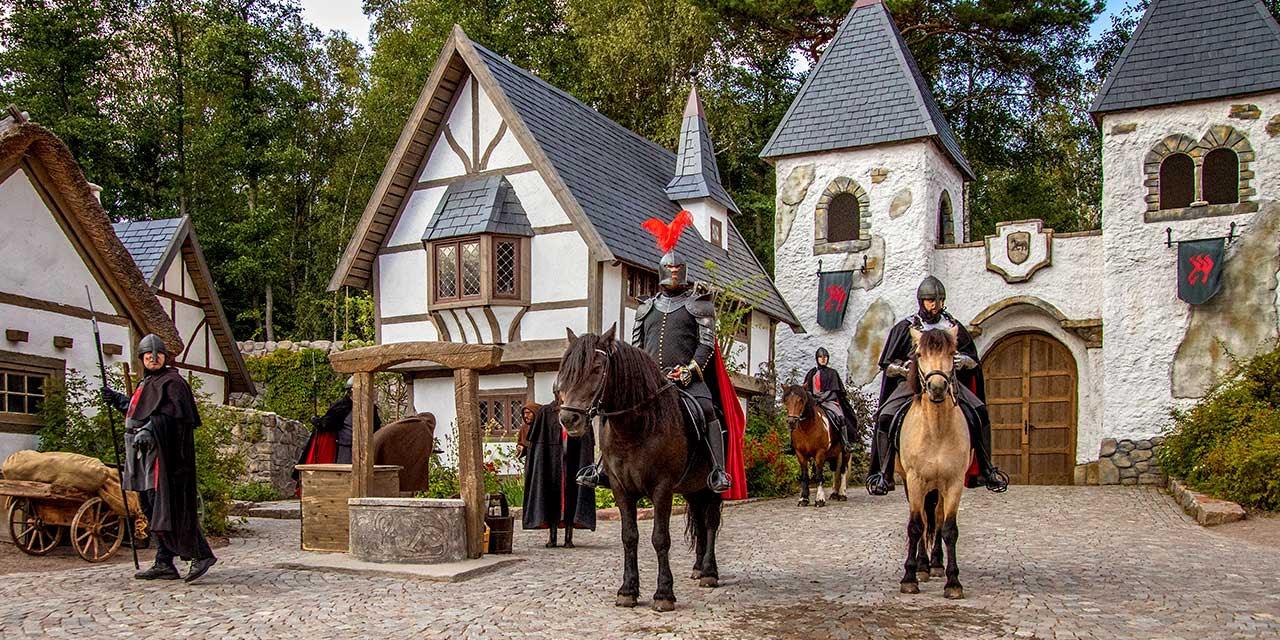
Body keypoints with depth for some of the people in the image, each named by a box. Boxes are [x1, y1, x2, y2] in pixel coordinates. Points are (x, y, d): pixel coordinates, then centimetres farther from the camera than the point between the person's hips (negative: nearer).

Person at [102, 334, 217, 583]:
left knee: (165, 506, -14)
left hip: (163, 454, -10)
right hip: (146, 455, 10)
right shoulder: (145, 383, 21)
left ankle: (202, 554, -10)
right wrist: (116, 399, 27)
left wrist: (150, 430, -31)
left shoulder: (172, 382, -8)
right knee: (152, 508, 9)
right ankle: (164, 564, 14)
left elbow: (173, 414, -20)